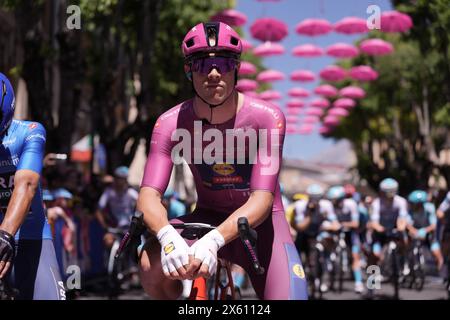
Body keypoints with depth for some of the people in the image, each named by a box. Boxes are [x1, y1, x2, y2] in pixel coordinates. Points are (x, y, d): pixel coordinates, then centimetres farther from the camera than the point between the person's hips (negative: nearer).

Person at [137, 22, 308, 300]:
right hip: (207, 219, 1)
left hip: (260, 226, -1)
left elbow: (262, 200, -28)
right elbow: (149, 195, -23)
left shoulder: (267, 117, -21)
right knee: (152, 265, -28)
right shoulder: (172, 124, -15)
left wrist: (213, 240, -46)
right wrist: (167, 236, -47)